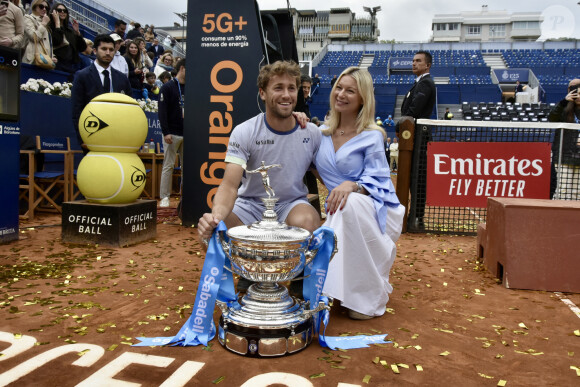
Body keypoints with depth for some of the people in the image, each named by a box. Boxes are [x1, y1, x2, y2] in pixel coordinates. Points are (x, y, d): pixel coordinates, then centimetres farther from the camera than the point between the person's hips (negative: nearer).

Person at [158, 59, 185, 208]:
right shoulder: (167, 87, -2)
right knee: (168, 165, -2)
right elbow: (162, 112, -9)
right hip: (172, 134, -5)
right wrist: (166, 132, -16)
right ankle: (164, 197, 4)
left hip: (187, 134, 5)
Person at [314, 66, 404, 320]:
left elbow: (377, 181, -11)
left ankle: (371, 297, -25)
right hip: (340, 212, 4)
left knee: (351, 203, -39)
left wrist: (352, 186, -32)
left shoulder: (372, 136, -5)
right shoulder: (322, 133, 9)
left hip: (376, 210, -4)